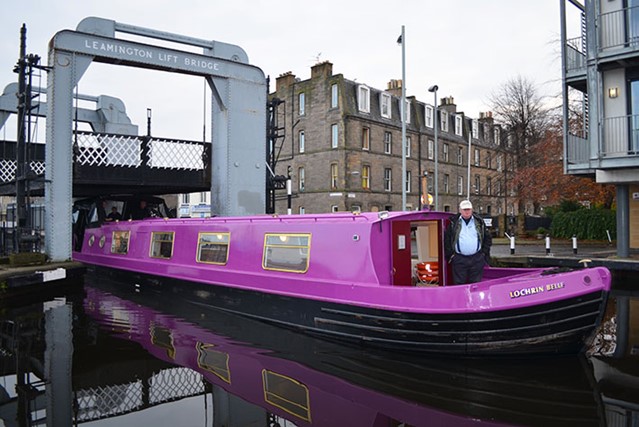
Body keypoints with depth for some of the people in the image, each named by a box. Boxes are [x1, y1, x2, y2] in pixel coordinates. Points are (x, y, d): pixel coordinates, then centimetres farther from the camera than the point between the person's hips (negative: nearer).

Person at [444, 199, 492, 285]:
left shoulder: (479, 222, 8)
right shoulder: (453, 223, 3)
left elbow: (488, 238, 12)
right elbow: (446, 240, 5)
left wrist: (484, 253, 4)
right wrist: (450, 255, -2)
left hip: (477, 259, 1)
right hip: (459, 259, -1)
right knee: (459, 283, 2)